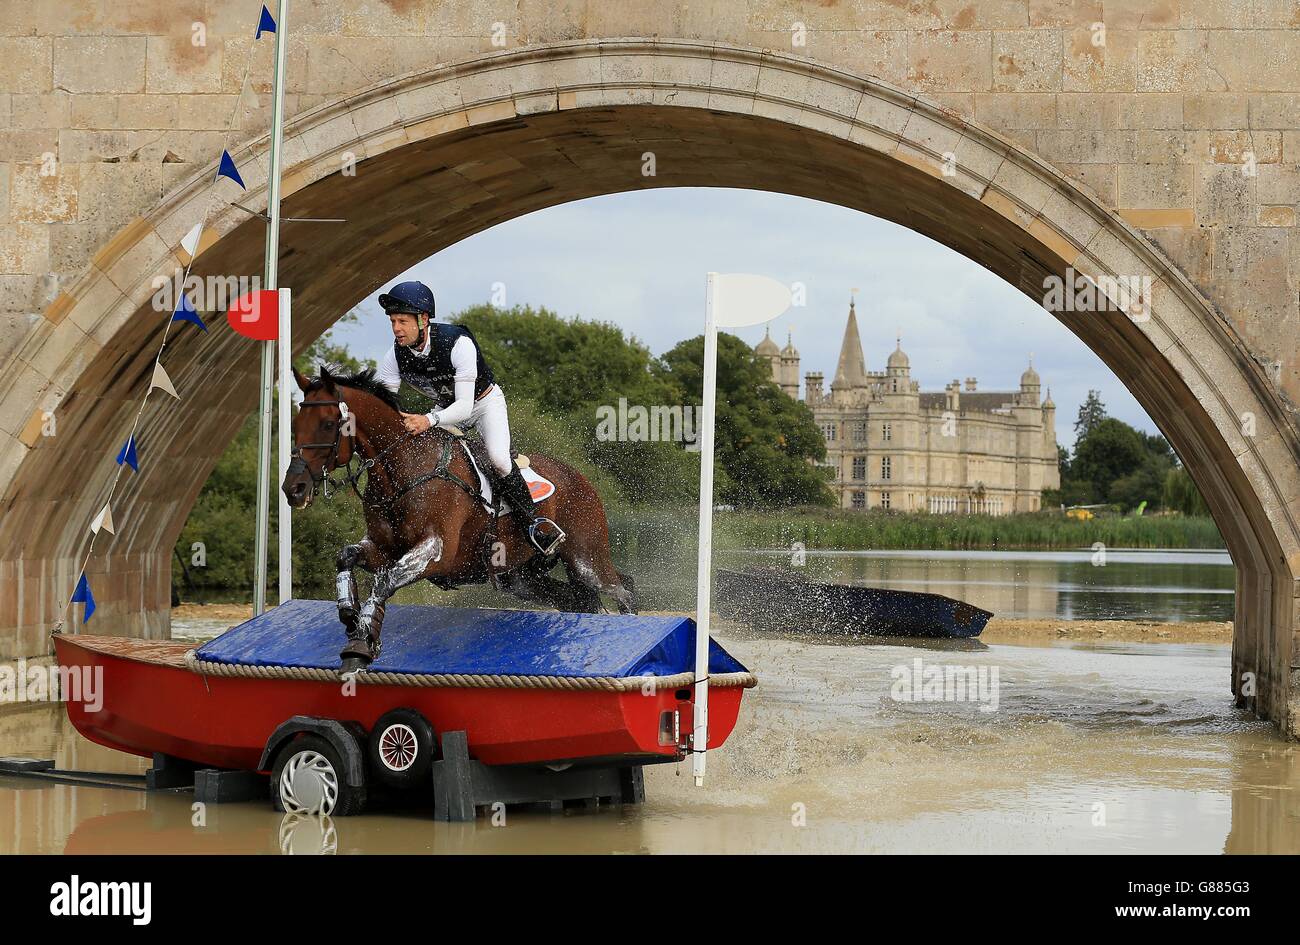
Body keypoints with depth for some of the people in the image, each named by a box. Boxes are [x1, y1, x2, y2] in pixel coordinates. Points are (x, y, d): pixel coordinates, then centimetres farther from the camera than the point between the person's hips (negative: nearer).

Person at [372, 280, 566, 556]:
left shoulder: (457, 343, -34)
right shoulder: (396, 355, -19)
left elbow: (464, 406, -37)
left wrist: (429, 420, -55)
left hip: (485, 401, -5)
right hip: (445, 408, 5)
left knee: (498, 458, -29)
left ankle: (530, 518, -13)